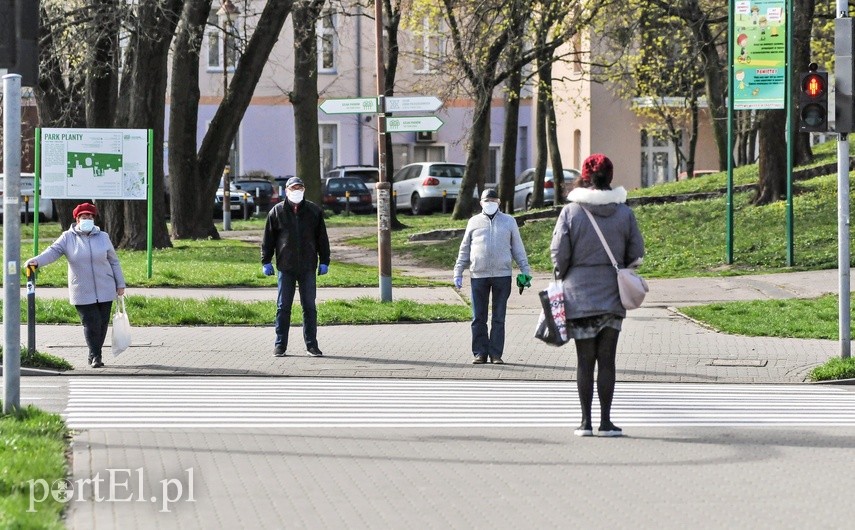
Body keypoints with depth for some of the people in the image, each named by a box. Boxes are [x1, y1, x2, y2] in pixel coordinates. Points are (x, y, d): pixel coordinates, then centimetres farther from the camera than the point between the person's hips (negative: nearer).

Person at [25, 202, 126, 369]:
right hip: (82, 292, -3)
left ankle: (96, 355, 19)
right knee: (91, 323, -9)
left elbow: (114, 262, 11)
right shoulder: (68, 238, 0)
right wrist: (37, 261, -31)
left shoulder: (102, 237, 6)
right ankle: (94, 356, 2)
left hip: (105, 291, 3)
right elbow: (53, 251, -12)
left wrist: (120, 284, 9)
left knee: (103, 323, 5)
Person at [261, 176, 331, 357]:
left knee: (310, 306, 3)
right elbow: (268, 239, 6)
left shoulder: (314, 211, 6)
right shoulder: (277, 212, 3)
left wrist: (324, 261, 6)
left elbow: (322, 238, 9)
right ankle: (280, 345, 7)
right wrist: (266, 262, 2)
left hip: (308, 267, 1)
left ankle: (311, 344, 9)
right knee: (283, 307, 2)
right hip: (286, 267, -1)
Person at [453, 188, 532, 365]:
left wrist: (525, 271, 6)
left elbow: (518, 249, 12)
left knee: (499, 318, 2)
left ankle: (496, 353, 6)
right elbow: (464, 249, 14)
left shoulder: (508, 222, 9)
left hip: (502, 275, -1)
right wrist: (458, 272, 9)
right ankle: (480, 353, 8)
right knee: (478, 318, 3)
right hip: (478, 275, 1)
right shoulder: (474, 222, 10)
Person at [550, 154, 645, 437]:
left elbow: (559, 252, -6)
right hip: (612, 295, 1)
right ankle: (606, 422, 4)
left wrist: (562, 276, 13)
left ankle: (586, 421, 6)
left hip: (579, 296, -1)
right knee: (607, 359, 5)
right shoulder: (624, 212, -2)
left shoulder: (571, 212, -8)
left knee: (585, 360, 4)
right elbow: (636, 254, 4)